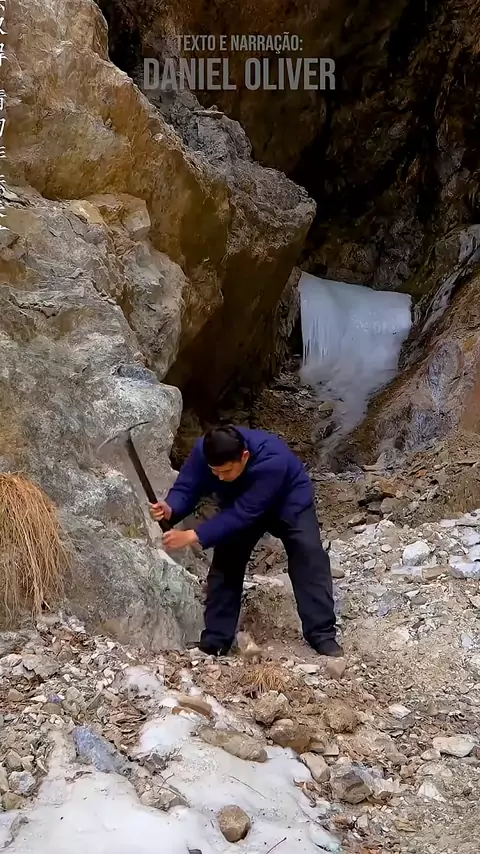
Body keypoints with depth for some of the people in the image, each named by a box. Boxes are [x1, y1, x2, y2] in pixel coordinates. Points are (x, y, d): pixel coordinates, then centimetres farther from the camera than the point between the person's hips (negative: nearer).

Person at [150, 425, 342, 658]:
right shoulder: (203, 451, -31)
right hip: (239, 504, 4)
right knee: (224, 563, -8)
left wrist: (192, 536, -47)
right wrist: (170, 510, -49)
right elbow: (186, 488, -24)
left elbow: (243, 514, -44)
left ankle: (323, 636, -14)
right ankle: (214, 642, -1)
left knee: (309, 556, -20)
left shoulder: (271, 461, -45)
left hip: (289, 503, -4)